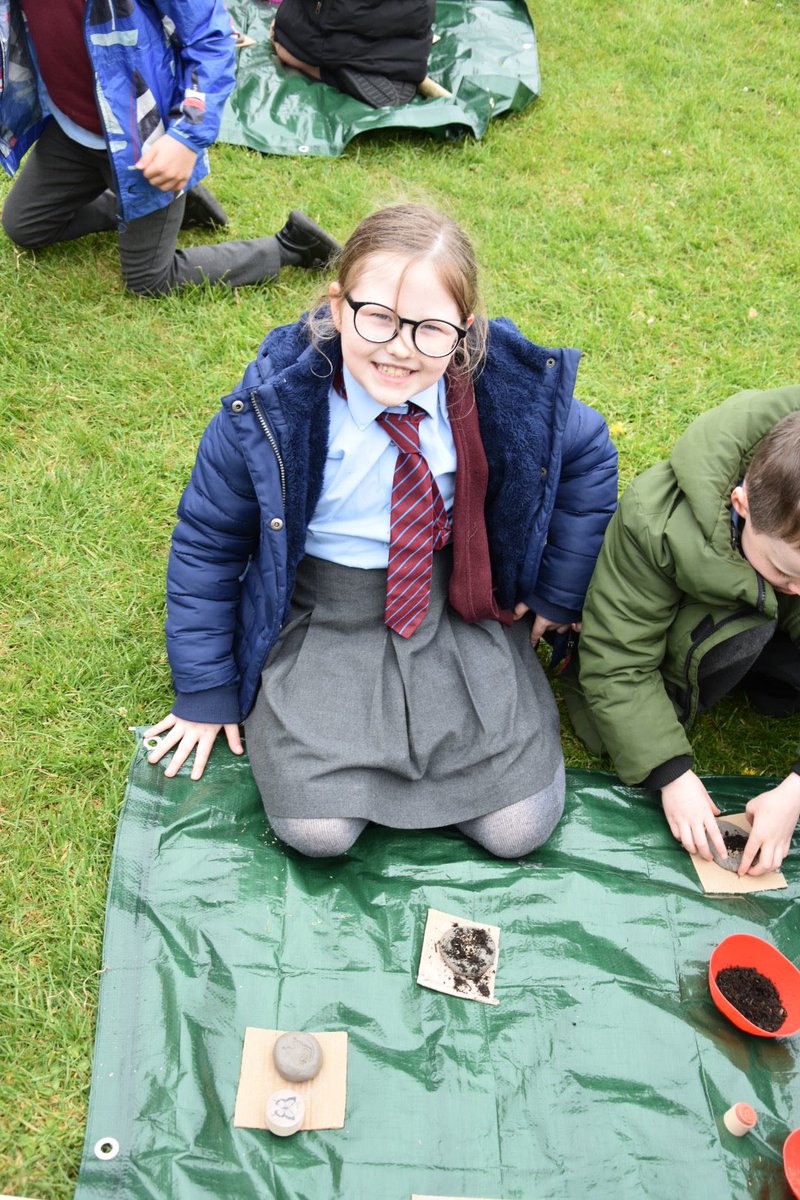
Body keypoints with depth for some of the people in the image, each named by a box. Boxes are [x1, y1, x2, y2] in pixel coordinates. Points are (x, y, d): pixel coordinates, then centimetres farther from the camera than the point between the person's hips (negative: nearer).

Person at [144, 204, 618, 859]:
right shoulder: (271, 411, -18)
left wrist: (558, 595, 6)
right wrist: (207, 694, 0)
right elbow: (207, 542, -5)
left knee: (520, 827, -7)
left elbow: (589, 459, 6)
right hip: (321, 623, -1)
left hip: (462, 609, 2)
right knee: (318, 830, -18)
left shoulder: (508, 385, -14)